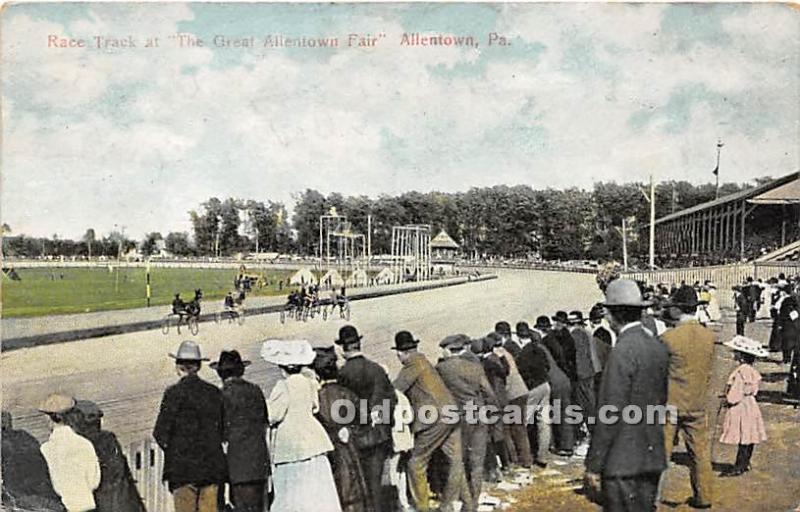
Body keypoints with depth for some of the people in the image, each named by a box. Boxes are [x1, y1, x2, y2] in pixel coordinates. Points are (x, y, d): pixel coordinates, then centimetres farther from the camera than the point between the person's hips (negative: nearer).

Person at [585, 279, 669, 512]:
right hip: (652, 457, 9)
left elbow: (611, 414, -19)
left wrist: (593, 466, -14)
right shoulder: (658, 347, 8)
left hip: (623, 462, -9)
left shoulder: (623, 351, -19)